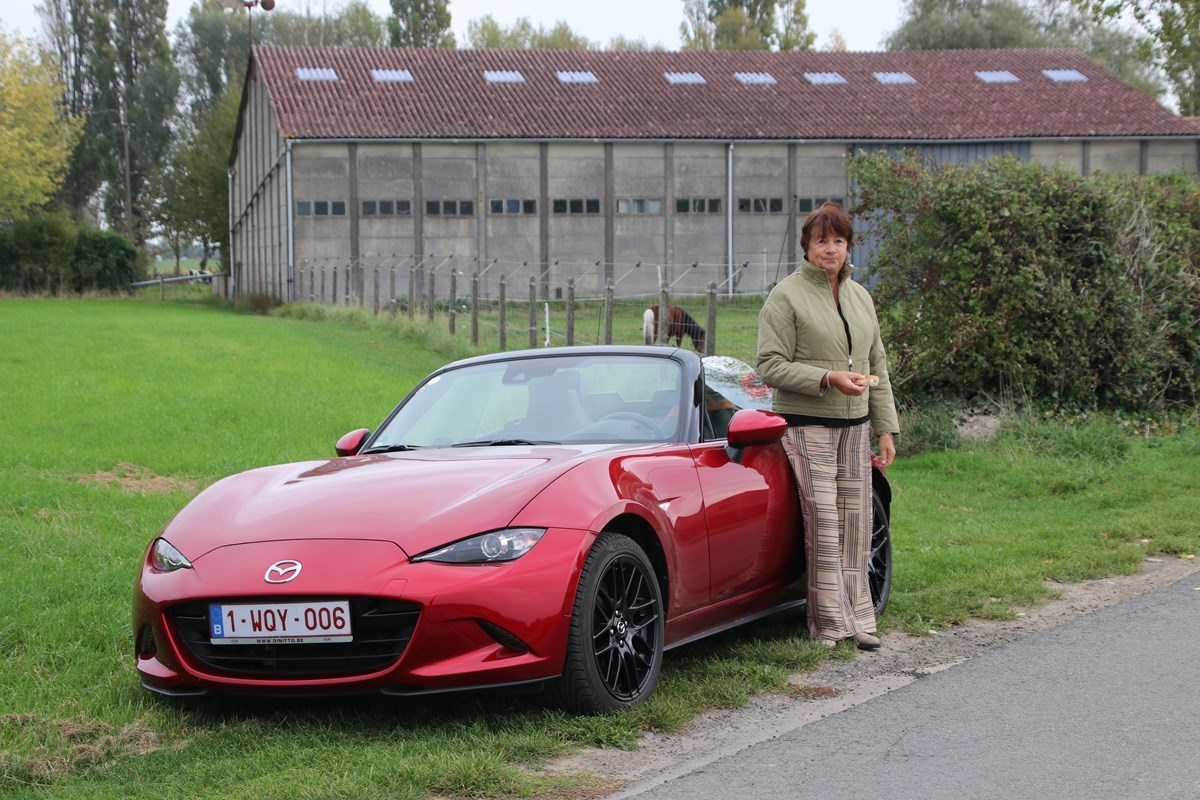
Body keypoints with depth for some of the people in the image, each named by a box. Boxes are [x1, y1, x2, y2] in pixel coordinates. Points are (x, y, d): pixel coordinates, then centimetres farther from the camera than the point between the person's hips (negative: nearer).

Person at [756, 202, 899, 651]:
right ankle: (831, 624, -5)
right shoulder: (785, 297, -5)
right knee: (824, 523, -10)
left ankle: (857, 620, 11)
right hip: (807, 426, -6)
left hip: (854, 426, 6)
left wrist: (885, 428, 13)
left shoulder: (860, 297, 16)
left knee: (855, 524, 5)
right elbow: (771, 367, -11)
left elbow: (878, 368, 19)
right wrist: (829, 379, -20)